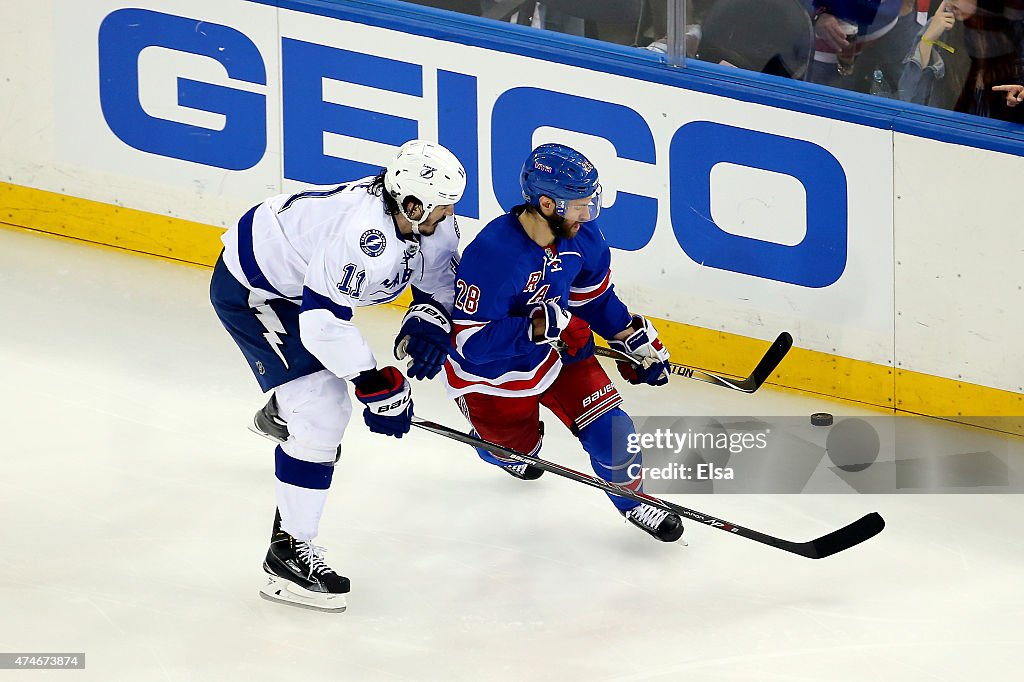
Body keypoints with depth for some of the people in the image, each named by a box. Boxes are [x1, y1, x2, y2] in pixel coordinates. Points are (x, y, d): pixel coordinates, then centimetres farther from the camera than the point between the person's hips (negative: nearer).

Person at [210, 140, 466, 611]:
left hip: (296, 281, 9)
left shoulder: (431, 222, -11)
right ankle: (288, 552, -8)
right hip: (248, 291, -9)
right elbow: (323, 321, -35)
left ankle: (281, 414, 65)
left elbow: (438, 277, 8)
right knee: (320, 416, -15)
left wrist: (430, 320, -12)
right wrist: (376, 387, -28)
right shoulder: (366, 235, -38)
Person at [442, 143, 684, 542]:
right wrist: (541, 326, -44)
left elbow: (595, 296, 6)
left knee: (609, 428, -4)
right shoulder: (491, 255, -38)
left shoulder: (582, 235, -16)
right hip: (494, 372, -5)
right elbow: (470, 342, -37)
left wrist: (634, 339, 3)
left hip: (560, 351, 5)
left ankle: (633, 500, 23)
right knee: (516, 448, 17)